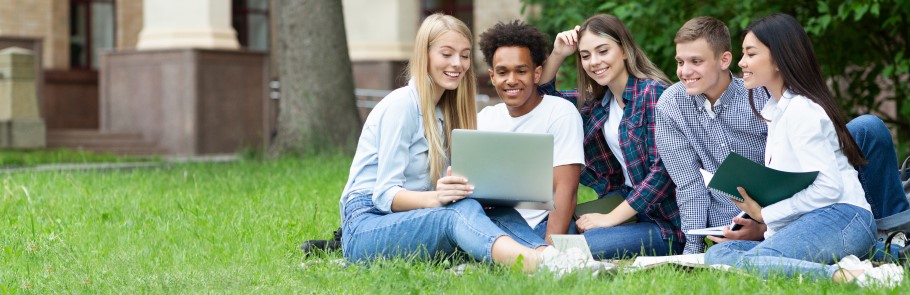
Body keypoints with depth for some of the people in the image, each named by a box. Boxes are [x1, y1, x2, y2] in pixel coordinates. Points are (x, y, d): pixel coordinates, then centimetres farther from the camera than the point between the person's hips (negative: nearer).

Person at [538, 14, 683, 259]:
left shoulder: (653, 93, -15)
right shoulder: (597, 99, 8)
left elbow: (664, 169, -20)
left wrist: (611, 218, -21)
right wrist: (557, 54, 3)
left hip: (667, 222, -8)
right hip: (627, 203, 8)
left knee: (584, 245, -27)